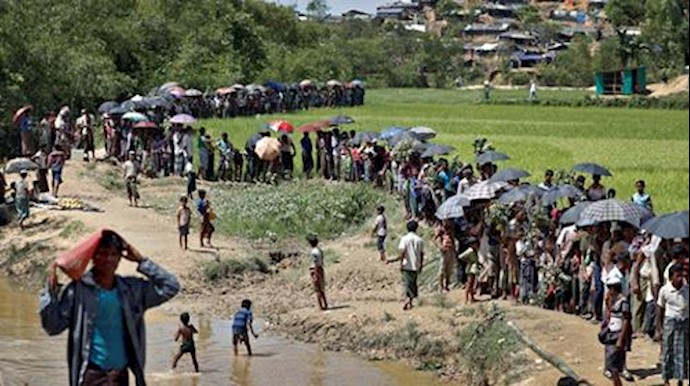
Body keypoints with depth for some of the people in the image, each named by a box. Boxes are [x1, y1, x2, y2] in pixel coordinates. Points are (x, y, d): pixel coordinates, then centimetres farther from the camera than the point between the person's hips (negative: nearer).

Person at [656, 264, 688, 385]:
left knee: (683, 352, 1)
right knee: (667, 351, 4)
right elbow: (660, 308, 3)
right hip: (670, 321, -1)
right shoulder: (665, 290, -8)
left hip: (684, 321, 1)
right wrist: (659, 327, 4)